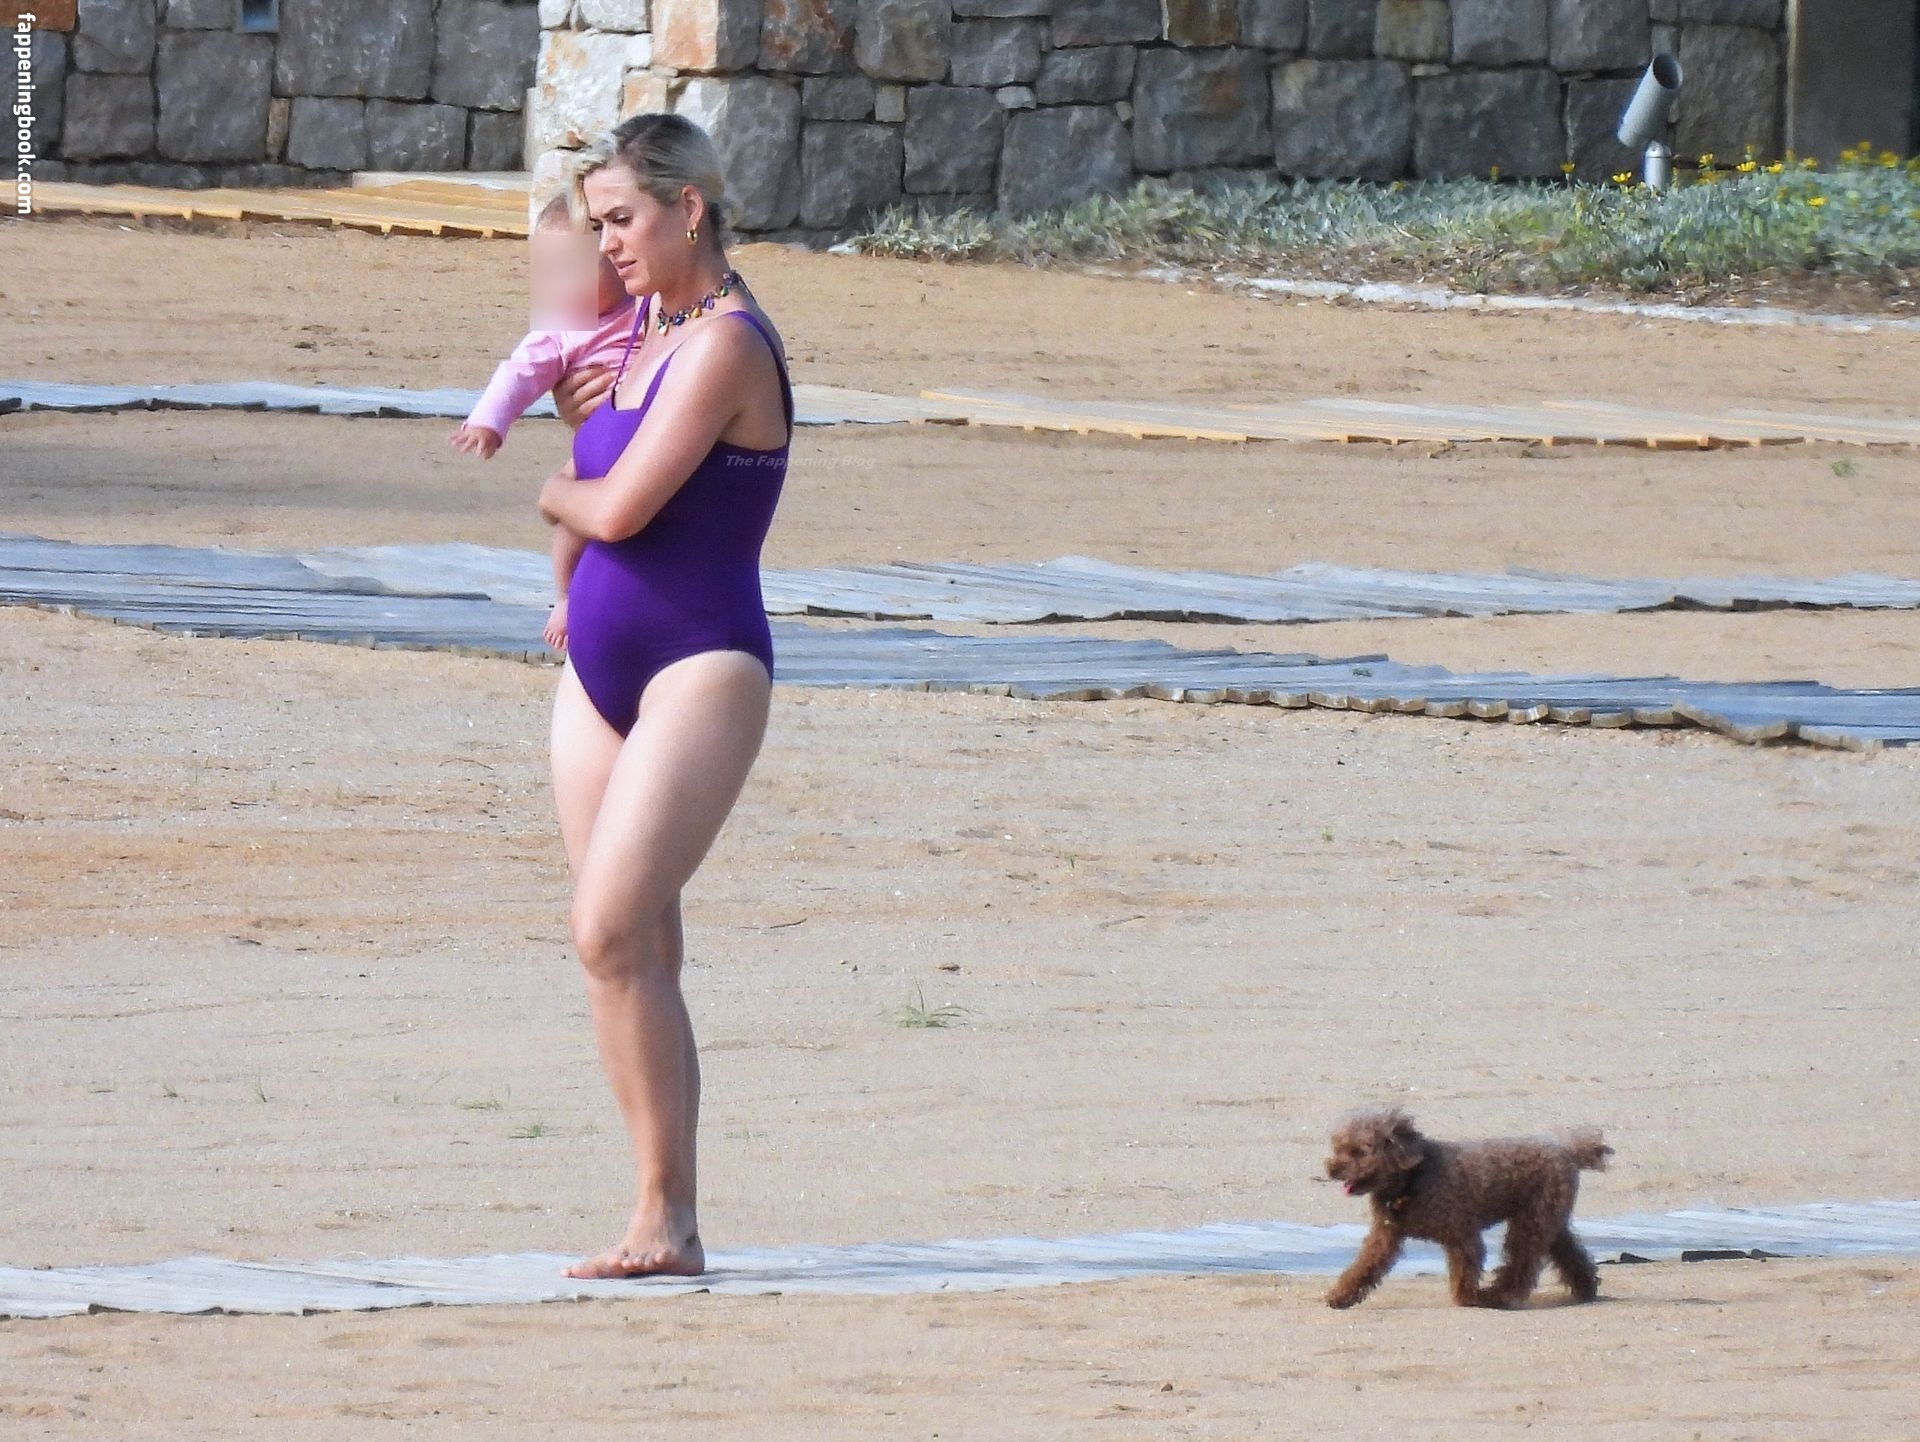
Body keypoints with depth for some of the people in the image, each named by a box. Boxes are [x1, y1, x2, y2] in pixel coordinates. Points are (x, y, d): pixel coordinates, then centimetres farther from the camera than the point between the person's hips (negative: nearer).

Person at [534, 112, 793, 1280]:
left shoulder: (727, 346, -13)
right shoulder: (658, 336, 16)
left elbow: (621, 505, -17)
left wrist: (561, 492, 3)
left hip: (700, 668, -9)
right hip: (604, 669, 9)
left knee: (613, 931, -18)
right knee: (638, 952, 5)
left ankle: (669, 1219, -14)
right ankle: (663, 1220, 7)